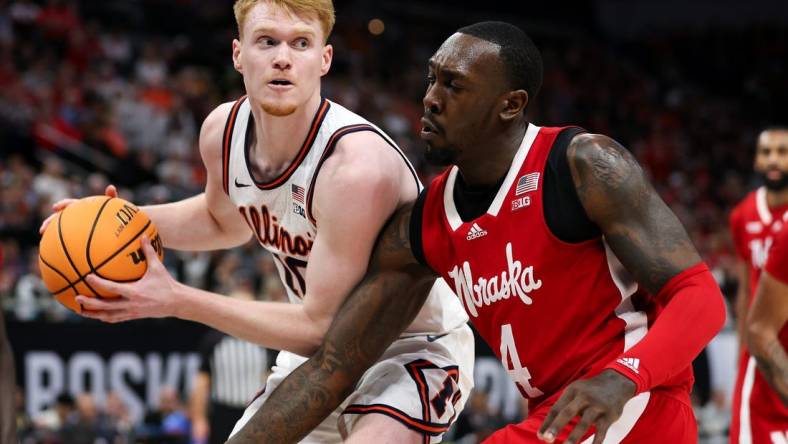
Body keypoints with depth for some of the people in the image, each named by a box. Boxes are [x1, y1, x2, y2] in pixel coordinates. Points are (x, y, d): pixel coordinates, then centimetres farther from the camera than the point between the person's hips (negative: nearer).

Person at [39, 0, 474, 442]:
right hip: (327, 350, 7)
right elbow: (223, 219, 16)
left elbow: (320, 327, -28)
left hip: (417, 349, -7)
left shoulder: (358, 166, -32)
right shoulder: (223, 131, -9)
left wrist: (176, 301, -27)